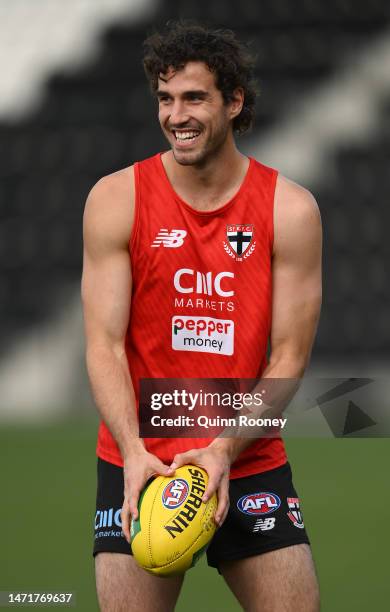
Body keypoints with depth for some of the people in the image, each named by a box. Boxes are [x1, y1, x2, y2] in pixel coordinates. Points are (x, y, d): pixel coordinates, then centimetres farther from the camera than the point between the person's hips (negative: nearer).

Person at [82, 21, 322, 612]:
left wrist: (226, 451, -17)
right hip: (139, 461, -1)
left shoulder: (291, 209, -3)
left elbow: (289, 357, -4)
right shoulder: (117, 199, -4)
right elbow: (105, 346, -7)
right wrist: (134, 452, -22)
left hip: (250, 463, 1)